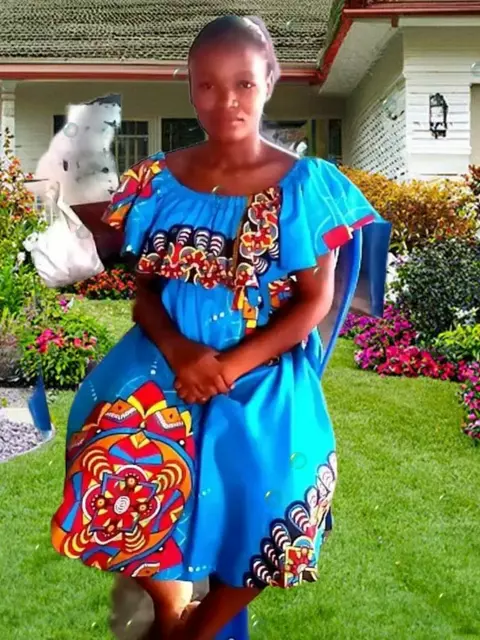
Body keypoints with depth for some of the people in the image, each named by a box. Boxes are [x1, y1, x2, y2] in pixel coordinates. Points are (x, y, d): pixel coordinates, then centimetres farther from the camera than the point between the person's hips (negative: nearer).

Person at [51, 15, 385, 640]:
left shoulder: (304, 184, -3)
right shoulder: (162, 179, 4)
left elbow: (315, 299, -5)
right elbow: (145, 286, 6)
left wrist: (234, 365, -16)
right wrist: (178, 350, -15)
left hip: (265, 371, -1)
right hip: (168, 358, 2)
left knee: (269, 495, -19)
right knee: (117, 469, -18)